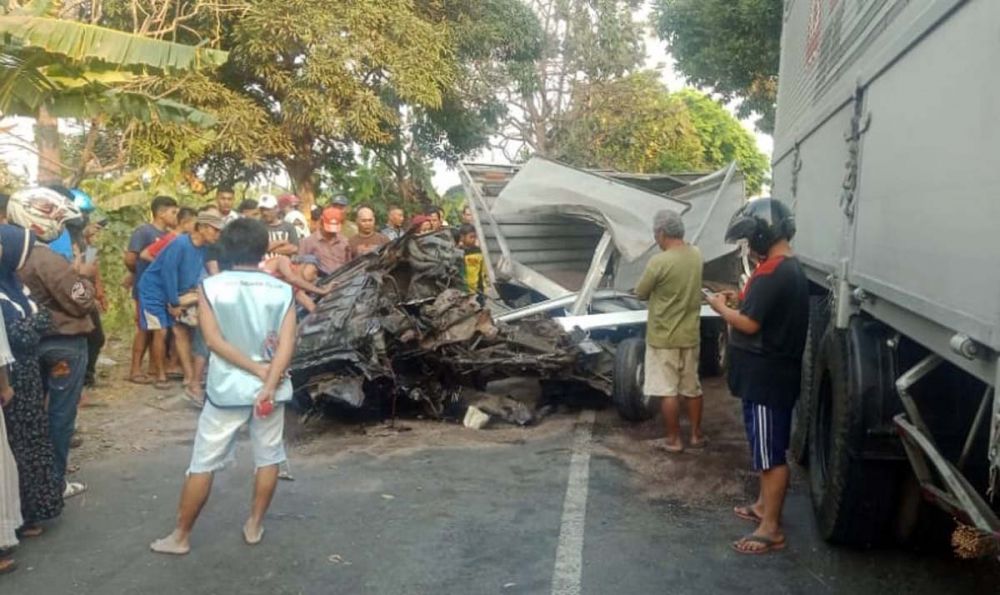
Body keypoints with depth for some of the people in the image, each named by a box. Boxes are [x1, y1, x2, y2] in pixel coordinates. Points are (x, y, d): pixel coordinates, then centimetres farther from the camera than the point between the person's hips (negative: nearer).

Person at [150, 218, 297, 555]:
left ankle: (181, 536, 19)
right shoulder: (282, 290, -3)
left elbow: (214, 340, -12)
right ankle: (254, 526, 25)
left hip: (227, 388, -1)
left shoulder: (210, 287, -5)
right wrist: (269, 384, -16)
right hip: (270, 387, 1)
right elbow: (286, 344, -13)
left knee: (203, 464, 10)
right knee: (268, 458, 17)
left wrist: (258, 370, -12)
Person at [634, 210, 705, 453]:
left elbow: (641, 294, -8)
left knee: (667, 391, 5)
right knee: (692, 388, 17)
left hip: (663, 338, -6)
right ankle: (697, 434, 27)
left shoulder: (659, 262, -21)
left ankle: (674, 439, 14)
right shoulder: (695, 255, -1)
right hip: (690, 335, 6)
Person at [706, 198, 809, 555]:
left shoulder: (772, 273, -21)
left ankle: (771, 529, 6)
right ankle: (764, 505, 35)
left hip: (767, 377, -10)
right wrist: (738, 302, 11)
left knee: (771, 453, -2)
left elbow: (750, 324, -23)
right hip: (772, 373, 10)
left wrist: (721, 308, -7)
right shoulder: (790, 268, 12)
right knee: (765, 448, 21)